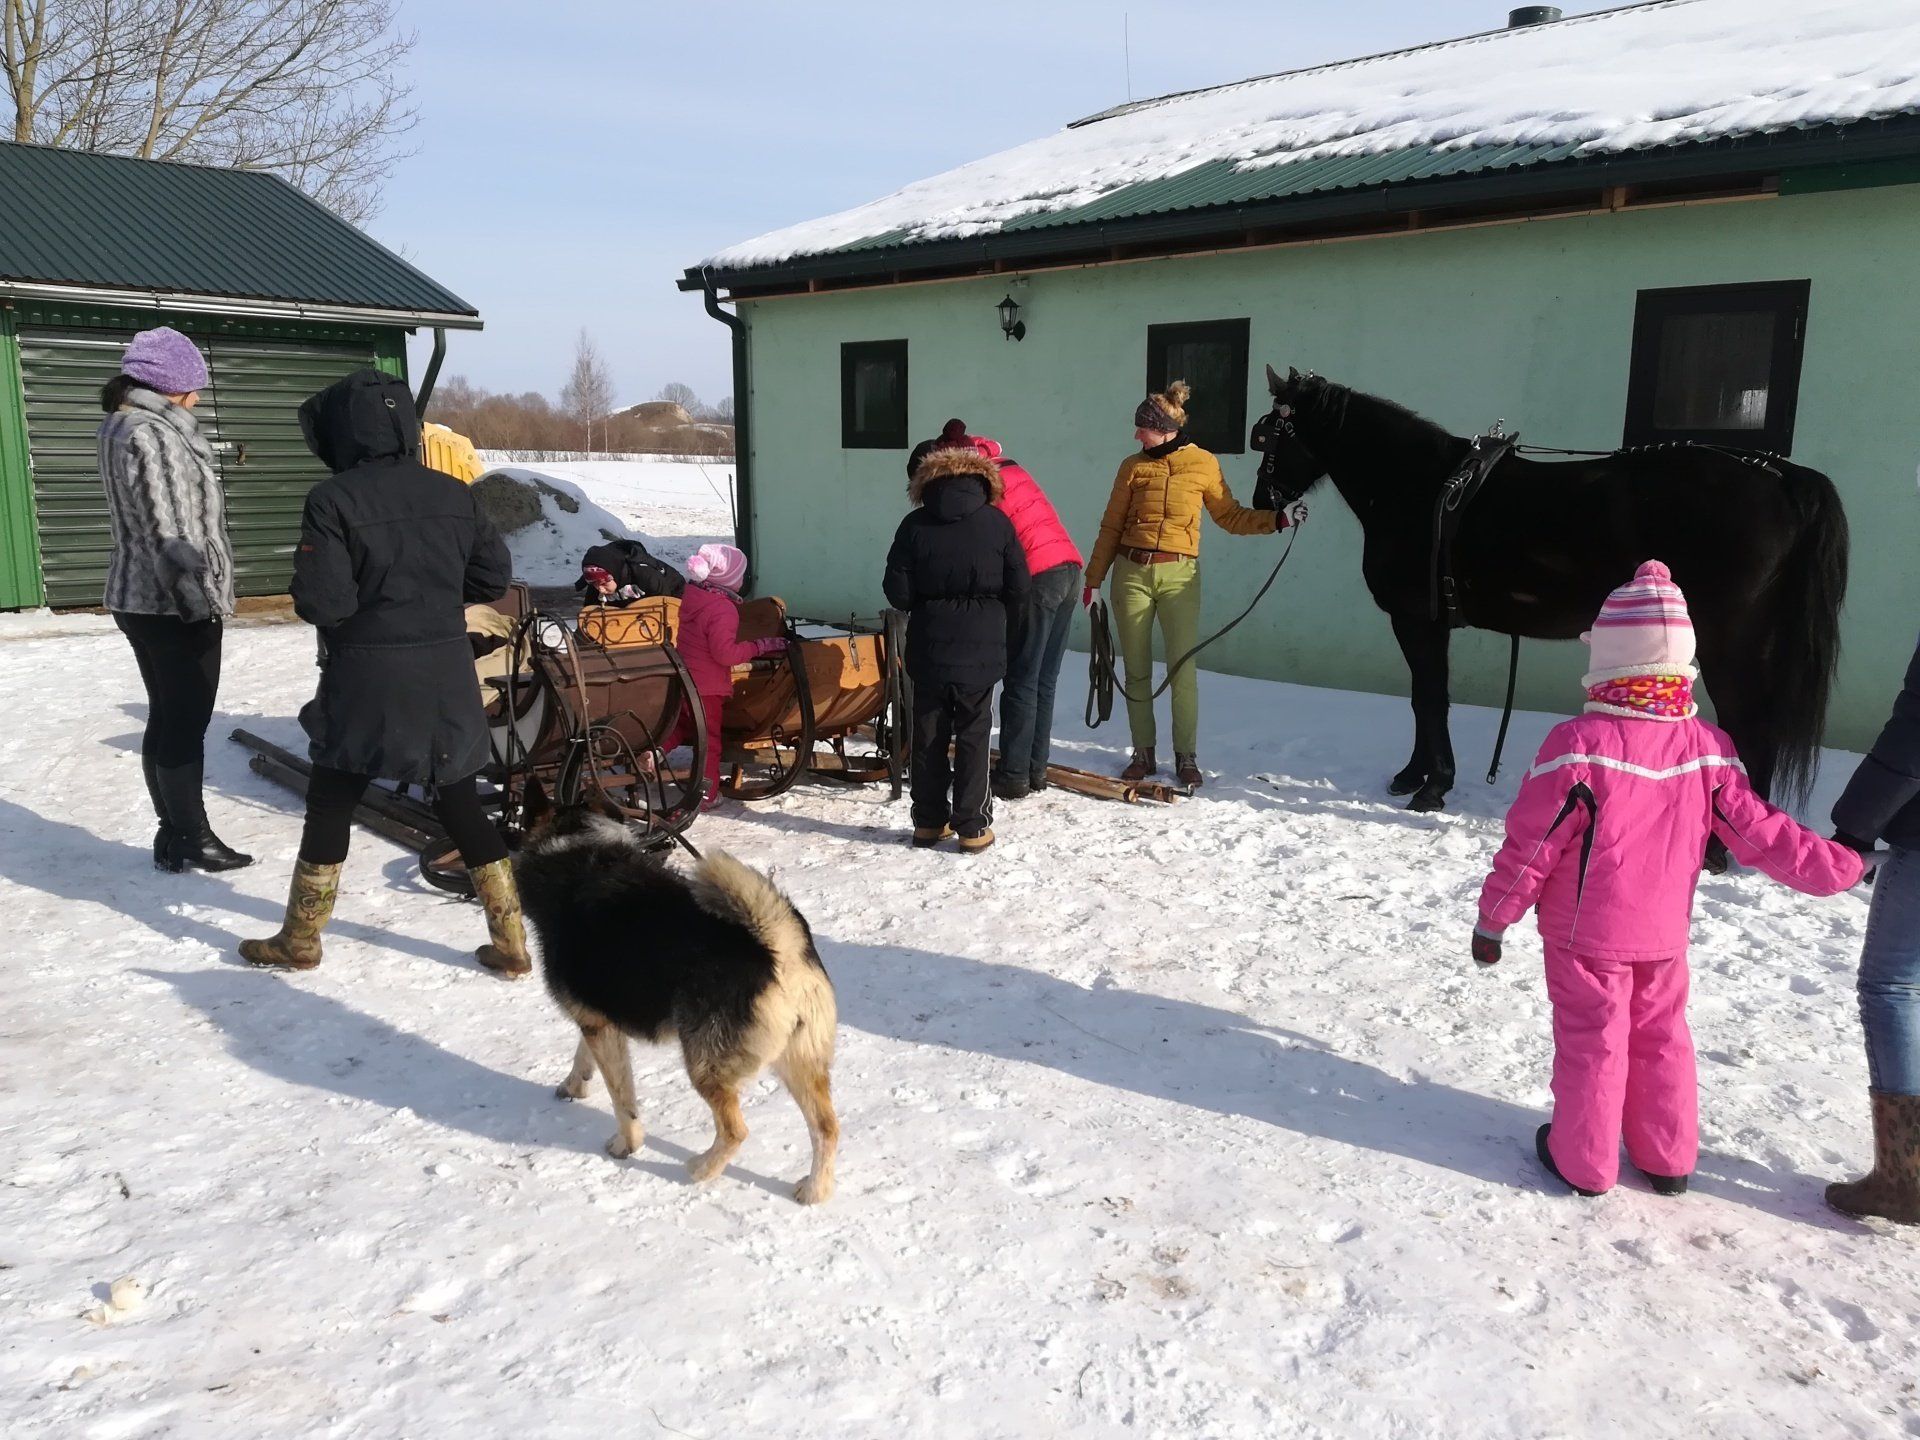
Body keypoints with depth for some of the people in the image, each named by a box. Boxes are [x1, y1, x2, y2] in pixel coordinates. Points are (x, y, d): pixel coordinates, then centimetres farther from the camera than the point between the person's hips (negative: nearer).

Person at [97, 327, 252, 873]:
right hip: (175, 605, -10)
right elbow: (165, 531, -22)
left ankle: (173, 833, 21)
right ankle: (191, 839, 6)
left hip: (140, 599, 10)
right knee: (187, 724, -2)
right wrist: (200, 599, -20)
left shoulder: (122, 427, 15)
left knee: (166, 718, 14)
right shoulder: (151, 434, -17)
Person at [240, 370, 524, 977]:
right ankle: (510, 942, 13)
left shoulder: (333, 500, -12)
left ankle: (300, 939, 27)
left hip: (367, 677, -4)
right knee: (461, 803, 12)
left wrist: (366, 595, 5)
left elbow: (321, 602, -16)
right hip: (446, 674, 4)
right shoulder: (453, 494, 2)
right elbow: (494, 577, 7)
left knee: (330, 803, 13)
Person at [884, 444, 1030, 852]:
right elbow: (1019, 588, -2)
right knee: (972, 737, 5)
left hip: (928, 649, 1)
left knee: (928, 737, 11)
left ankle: (929, 821, 19)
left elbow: (897, 592, -5)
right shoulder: (997, 523, -5)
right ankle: (972, 826, 7)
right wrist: (1011, 640, 12)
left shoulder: (914, 525, -3)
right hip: (981, 650, -1)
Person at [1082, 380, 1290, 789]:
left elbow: (1230, 516, 9)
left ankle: (1187, 757, 9)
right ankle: (1143, 753, 17)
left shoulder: (1203, 463, 3)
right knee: (1136, 670, 6)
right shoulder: (1133, 467, 7)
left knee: (1183, 672, -4)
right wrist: (1093, 578, 8)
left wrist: (1274, 519, -5)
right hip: (1131, 574, 2)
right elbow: (1111, 527, 10)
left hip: (1180, 575, -2)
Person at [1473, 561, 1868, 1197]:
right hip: (1664, 935, 5)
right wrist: (1837, 864, 14)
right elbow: (1761, 832, -1)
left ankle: (1581, 1161, 21)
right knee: (1662, 1037, 20)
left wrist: (1493, 916, -7)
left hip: (1587, 936, -5)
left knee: (1590, 1043, 8)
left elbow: (1530, 846, -17)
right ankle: (1668, 1158, 32)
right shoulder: (1708, 747, -7)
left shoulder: (1578, 744, -22)